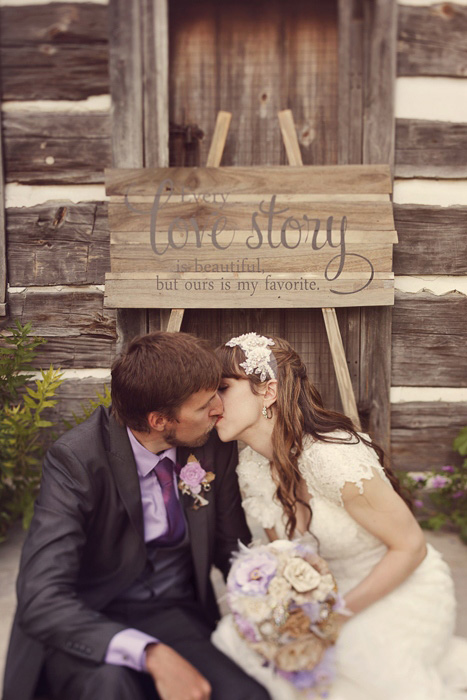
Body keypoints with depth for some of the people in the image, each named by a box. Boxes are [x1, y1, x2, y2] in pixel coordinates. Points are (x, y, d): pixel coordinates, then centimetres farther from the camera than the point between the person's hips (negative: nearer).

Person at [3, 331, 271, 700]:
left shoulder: (215, 443, -9)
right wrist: (152, 655, -37)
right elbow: (42, 601, -27)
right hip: (89, 624, -2)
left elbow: (232, 548, 4)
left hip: (177, 614, 3)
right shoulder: (75, 459, -21)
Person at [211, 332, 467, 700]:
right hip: (334, 589, 6)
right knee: (234, 638, -11)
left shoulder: (333, 459, -31)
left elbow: (410, 547, -20)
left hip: (401, 588, -6)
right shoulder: (250, 469, -7)